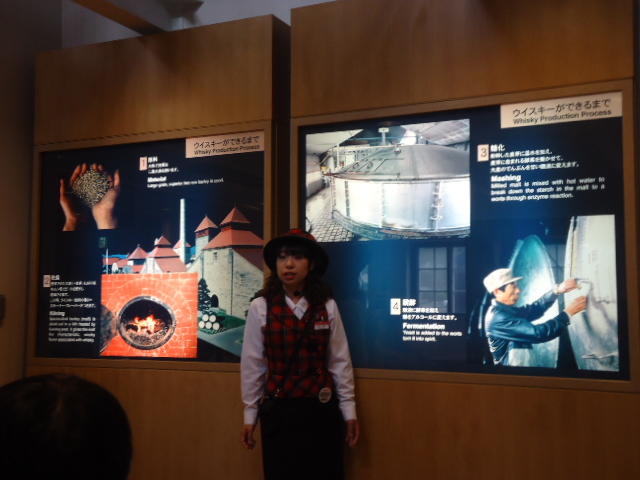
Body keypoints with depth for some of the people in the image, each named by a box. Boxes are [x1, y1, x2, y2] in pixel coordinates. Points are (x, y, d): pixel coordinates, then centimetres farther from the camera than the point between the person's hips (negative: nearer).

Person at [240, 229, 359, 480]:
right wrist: (250, 413, 3)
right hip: (278, 411, -1)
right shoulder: (260, 307, -6)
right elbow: (252, 364, -1)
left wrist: (349, 410, 3)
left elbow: (340, 361, 1)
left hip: (322, 410, 1)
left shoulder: (327, 306, -2)